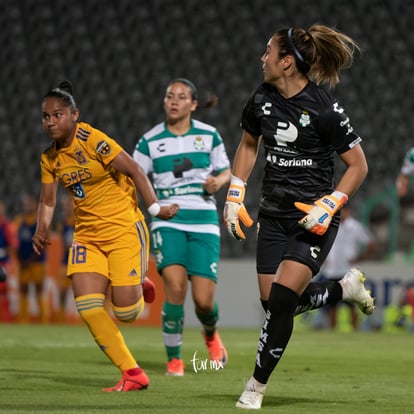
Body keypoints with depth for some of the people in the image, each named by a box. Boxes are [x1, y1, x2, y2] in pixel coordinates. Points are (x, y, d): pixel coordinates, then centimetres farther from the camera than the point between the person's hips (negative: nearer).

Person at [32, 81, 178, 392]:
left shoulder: (92, 140, -17)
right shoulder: (50, 158, 4)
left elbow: (134, 171, -15)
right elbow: (48, 199, 13)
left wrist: (155, 208, -16)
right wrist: (42, 229, -2)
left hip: (123, 229, -6)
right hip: (87, 235, 6)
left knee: (126, 312, -9)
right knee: (88, 306, -11)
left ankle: (138, 288, 30)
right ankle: (133, 375, 0)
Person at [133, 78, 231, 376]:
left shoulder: (209, 135, 4)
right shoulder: (150, 141, 2)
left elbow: (226, 172, 15)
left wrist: (218, 181, -7)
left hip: (204, 222, 1)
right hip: (168, 222, 0)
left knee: (204, 300, -7)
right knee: (175, 287, -20)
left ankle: (211, 334, 31)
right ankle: (174, 359, -2)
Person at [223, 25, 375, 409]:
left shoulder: (324, 109, -16)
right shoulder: (262, 99, 0)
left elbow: (358, 165, -9)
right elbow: (248, 145, 18)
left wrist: (329, 206, -20)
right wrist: (234, 196, 10)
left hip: (313, 218, -6)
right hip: (274, 215, 6)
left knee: (281, 298, -16)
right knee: (274, 303, 2)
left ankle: (256, 386, -2)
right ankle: (346, 287, 29)